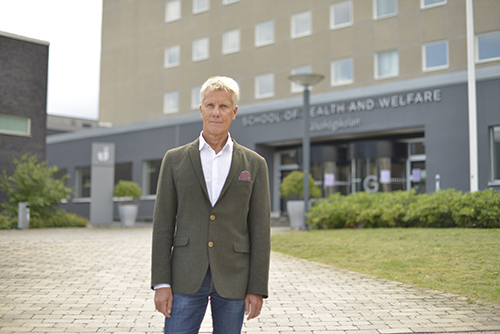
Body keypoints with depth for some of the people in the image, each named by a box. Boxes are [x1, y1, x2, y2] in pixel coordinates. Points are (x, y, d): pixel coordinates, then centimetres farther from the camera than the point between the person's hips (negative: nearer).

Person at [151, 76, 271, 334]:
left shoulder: (254, 164, 4)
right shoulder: (174, 160, 4)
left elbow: (260, 230, 2)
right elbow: (163, 224, 2)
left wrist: (258, 289, -3)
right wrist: (161, 283, -5)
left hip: (232, 279, 0)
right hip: (186, 277, 0)